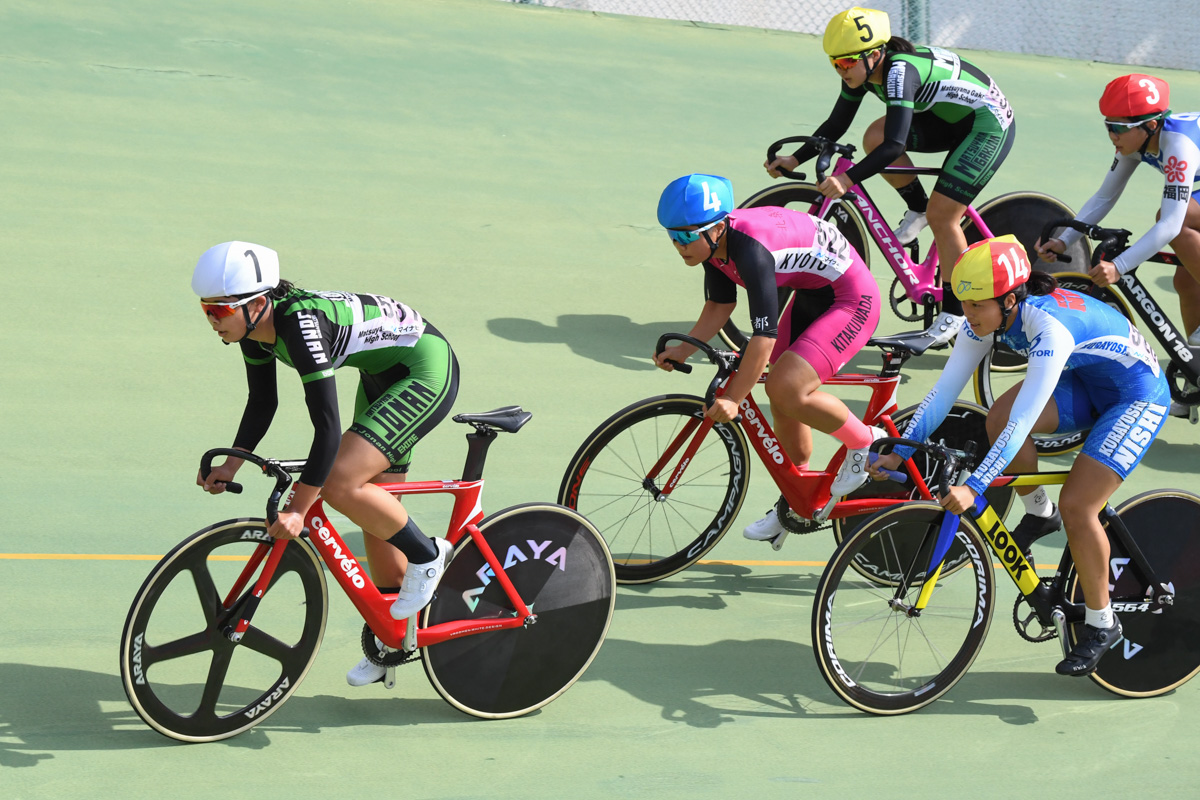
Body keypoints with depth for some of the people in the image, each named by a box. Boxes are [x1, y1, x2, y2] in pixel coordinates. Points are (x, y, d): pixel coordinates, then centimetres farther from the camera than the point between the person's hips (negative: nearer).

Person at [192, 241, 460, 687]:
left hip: (427, 373, -9)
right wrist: (231, 465, 0)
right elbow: (262, 403, 10)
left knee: (338, 483, -24)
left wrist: (298, 508, -32)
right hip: (383, 377, 9)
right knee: (374, 515, 13)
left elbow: (327, 426, -34)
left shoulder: (301, 322, -33)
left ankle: (427, 557, -2)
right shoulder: (255, 328, -7)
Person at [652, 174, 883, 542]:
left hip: (852, 301, -10)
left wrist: (733, 398, -31)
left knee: (786, 389, -23)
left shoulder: (751, 250, -33)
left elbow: (765, 334, -34)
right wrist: (684, 349, -6)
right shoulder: (715, 242, -6)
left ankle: (866, 442, 1)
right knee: (780, 395, 12)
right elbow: (719, 305, 7)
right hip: (810, 297, 10)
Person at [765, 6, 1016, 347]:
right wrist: (795, 159, -8)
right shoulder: (862, 70, -9)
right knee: (874, 136, -10)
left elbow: (895, 146, -41)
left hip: (989, 124, -8)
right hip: (949, 119, 8)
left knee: (942, 215, -14)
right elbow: (836, 126, 0)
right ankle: (918, 209, 10)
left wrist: (847, 179, -47)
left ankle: (955, 310, 1)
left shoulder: (900, 70, -34)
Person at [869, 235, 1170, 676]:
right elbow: (945, 388, -10)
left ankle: (1102, 623, 2)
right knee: (998, 419, -16)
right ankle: (1039, 513, 9)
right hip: (1085, 382, 8)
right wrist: (899, 452, -14)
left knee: (1076, 507, -17)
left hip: (1138, 395, -8)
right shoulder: (988, 317, -15)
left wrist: (973, 487, -45)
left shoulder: (1050, 328, -38)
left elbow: (1023, 423, -41)